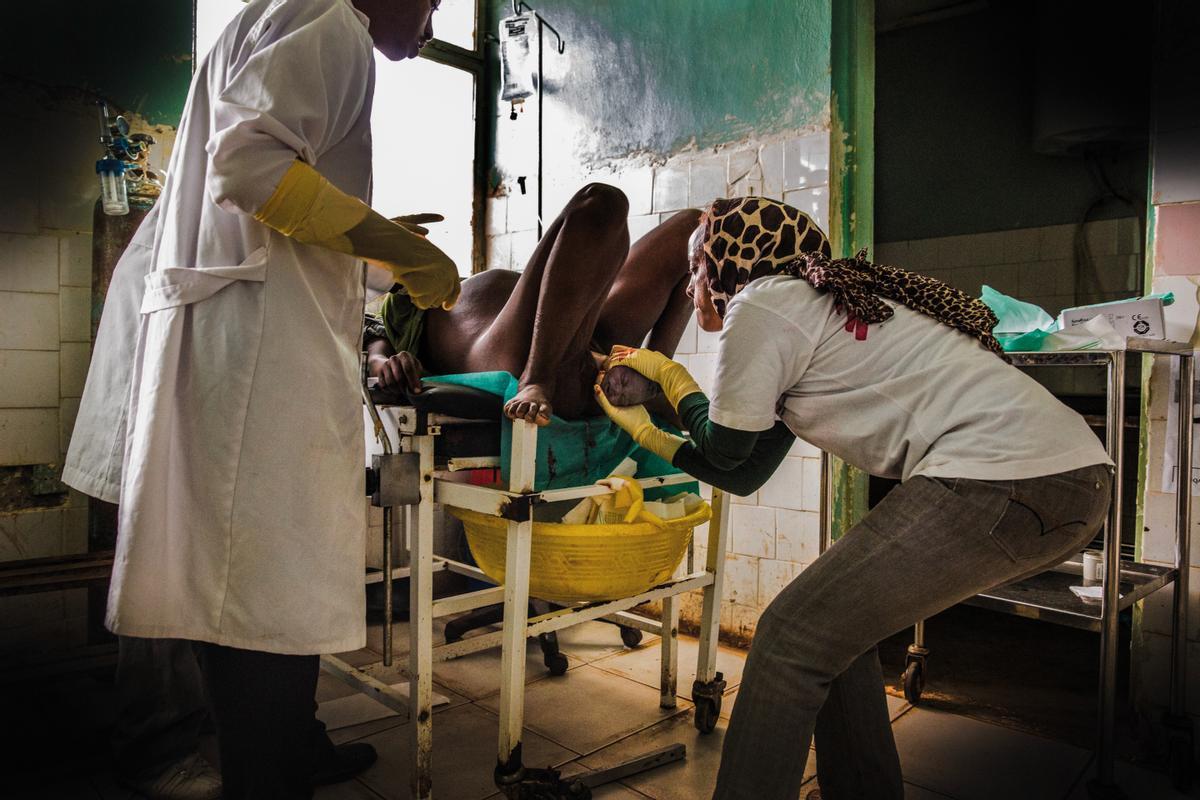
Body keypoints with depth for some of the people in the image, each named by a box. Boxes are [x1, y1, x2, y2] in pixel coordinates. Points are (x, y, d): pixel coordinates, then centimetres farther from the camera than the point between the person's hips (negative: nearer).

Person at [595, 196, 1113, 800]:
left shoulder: (760, 305, -4)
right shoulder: (814, 304, 24)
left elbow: (723, 448, 5)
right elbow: (744, 474, 25)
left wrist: (669, 374, 20)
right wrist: (646, 432, 31)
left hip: (1004, 479, -10)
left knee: (793, 634, -3)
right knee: (838, 621, 19)